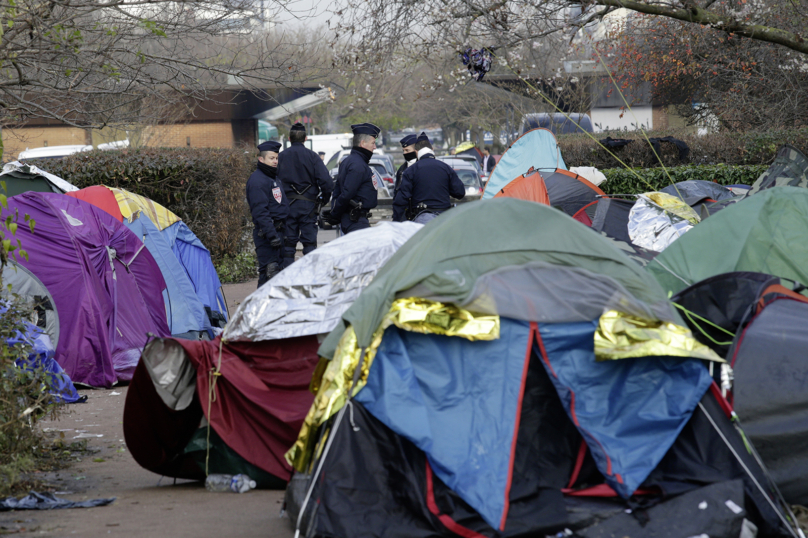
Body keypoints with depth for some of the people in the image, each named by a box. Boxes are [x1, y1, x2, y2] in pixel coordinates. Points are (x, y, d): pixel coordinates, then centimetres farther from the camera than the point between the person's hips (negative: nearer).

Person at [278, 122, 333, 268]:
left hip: (287, 205, 1)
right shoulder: (312, 156, -3)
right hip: (308, 206, -1)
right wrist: (323, 200, 5)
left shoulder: (281, 157, 1)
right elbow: (327, 182, -11)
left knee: (288, 245, 6)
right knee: (309, 243, 3)